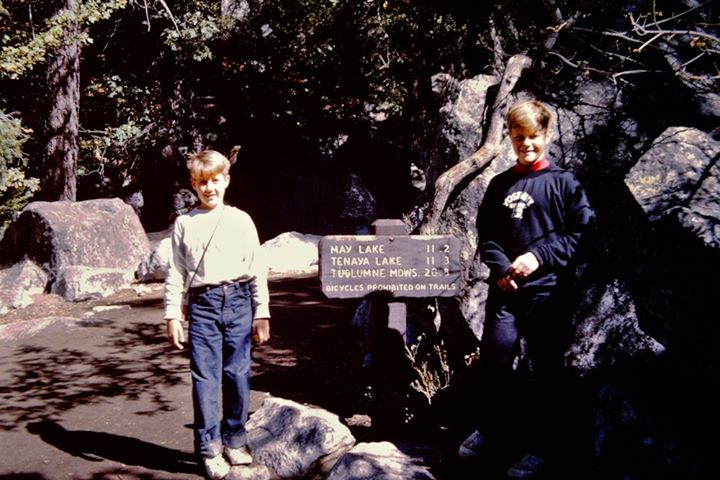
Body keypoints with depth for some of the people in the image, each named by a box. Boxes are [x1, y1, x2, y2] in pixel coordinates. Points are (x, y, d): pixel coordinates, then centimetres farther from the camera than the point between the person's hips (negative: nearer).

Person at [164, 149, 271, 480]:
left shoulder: (241, 220, 7)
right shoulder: (185, 224, 7)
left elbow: (257, 270, 8)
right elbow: (176, 273, 7)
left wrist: (261, 314, 5)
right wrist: (173, 316, 2)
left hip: (238, 302, 1)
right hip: (202, 304, 0)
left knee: (237, 375, 5)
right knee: (205, 377, -1)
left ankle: (234, 439, 21)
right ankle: (209, 448, 8)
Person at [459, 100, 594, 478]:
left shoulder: (563, 182, 1)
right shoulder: (499, 185, 12)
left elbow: (582, 232, -4)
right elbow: (485, 236, 13)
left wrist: (539, 256, -14)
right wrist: (501, 268, -5)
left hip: (548, 290, -3)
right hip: (504, 289, 3)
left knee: (545, 370, 2)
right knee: (494, 359, 4)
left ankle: (537, 447, 14)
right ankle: (489, 428, 26)